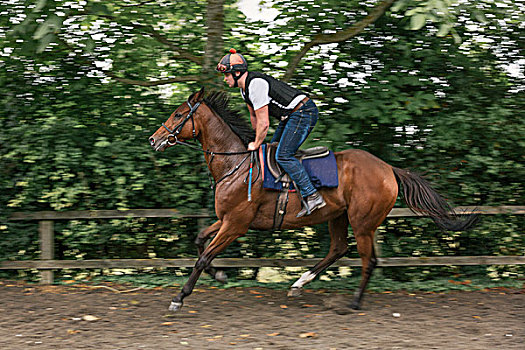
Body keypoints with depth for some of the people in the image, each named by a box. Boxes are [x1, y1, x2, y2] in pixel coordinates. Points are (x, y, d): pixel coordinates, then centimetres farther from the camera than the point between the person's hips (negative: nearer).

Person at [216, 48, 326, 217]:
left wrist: (256, 144, -5)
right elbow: (254, 116, 24)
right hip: (291, 116, 11)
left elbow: (264, 123, -19)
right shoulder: (245, 87, 10)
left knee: (283, 155, -18)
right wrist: (259, 141, 26)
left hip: (303, 113, -11)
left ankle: (312, 196, -21)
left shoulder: (256, 84, -22)